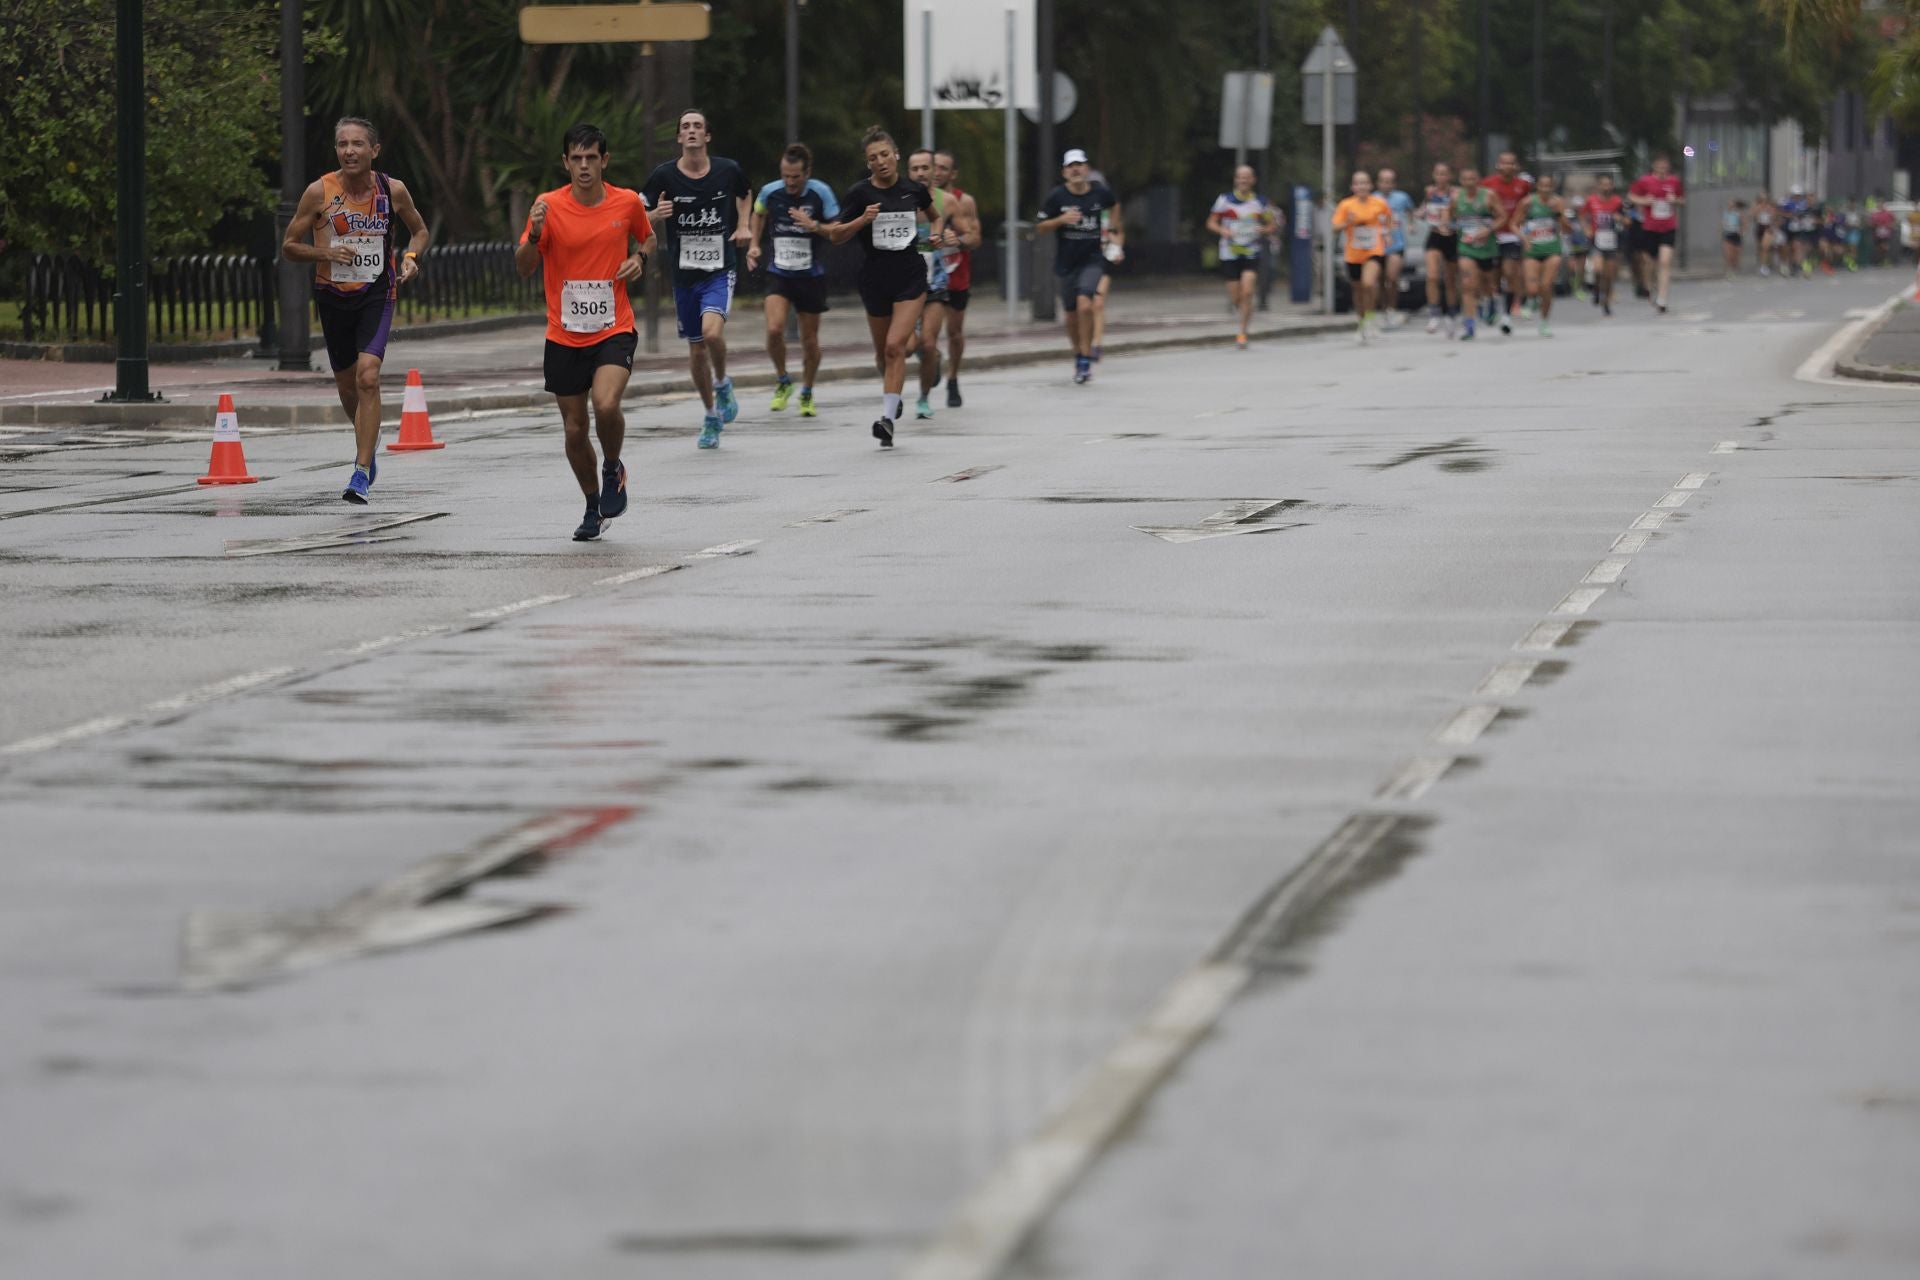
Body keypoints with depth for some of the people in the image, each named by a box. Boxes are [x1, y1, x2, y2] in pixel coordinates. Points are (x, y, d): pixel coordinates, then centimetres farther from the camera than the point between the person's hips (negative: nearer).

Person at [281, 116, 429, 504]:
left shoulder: (393, 191, -6)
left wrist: (411, 256, -8)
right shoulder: (320, 192, -10)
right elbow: (289, 246, -3)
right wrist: (324, 253, -21)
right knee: (347, 386, 14)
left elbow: (420, 230, 13)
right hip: (333, 295, 2)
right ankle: (369, 442, 45)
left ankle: (362, 473, -19)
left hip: (376, 295, -2)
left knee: (368, 377, -20)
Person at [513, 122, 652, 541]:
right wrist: (534, 235, -27)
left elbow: (646, 237, 19)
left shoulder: (628, 203, -2)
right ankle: (593, 507, 29)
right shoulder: (550, 207, -7)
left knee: (606, 406, -26)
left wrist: (639, 258, -3)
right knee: (574, 430, 6)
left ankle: (613, 468, 5)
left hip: (614, 330, -1)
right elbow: (523, 268, -8)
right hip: (564, 337, 1)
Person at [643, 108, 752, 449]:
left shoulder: (728, 171, -3)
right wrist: (656, 215, -20)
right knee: (696, 348, 8)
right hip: (684, 272, 2)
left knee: (712, 331, -26)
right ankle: (712, 416, 27)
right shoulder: (664, 176, -6)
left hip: (720, 270, -2)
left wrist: (744, 225, 7)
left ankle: (722, 383, 4)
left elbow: (744, 194, 21)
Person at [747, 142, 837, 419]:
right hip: (779, 273, 1)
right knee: (774, 330, -18)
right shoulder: (770, 192, -5)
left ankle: (807, 393, 29)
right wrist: (754, 245, 9)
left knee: (809, 339, 7)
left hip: (812, 275, -1)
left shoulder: (820, 193, -13)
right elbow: (759, 214, 18)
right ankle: (783, 383, 8)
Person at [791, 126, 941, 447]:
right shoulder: (861, 193, -5)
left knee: (895, 345, -15)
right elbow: (837, 235, -4)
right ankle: (891, 395, 45)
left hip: (911, 277, -1)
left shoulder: (913, 189, 1)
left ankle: (888, 417, -17)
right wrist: (863, 219, -19)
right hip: (875, 277, 1)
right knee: (883, 350, 13)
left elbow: (934, 214, 22)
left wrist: (936, 232, 1)